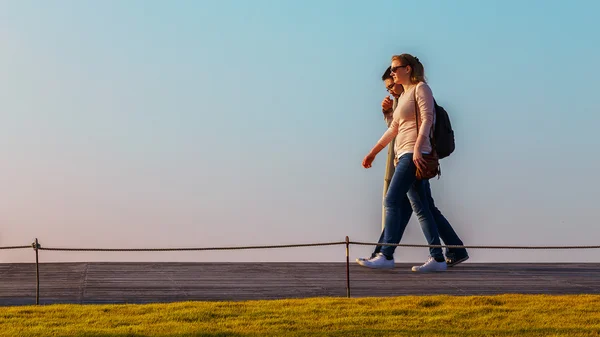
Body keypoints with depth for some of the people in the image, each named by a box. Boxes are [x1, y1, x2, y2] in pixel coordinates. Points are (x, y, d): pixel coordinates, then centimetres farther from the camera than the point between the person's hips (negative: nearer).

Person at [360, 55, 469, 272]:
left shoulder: (421, 88, -1)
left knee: (392, 201, -14)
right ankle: (457, 252, 10)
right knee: (423, 208, 7)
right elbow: (393, 129, 27)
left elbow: (427, 119, -13)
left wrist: (417, 148, -25)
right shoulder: (403, 95, 24)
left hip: (414, 154, -9)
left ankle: (386, 255, -14)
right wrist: (373, 152, 25)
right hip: (405, 155, 9)